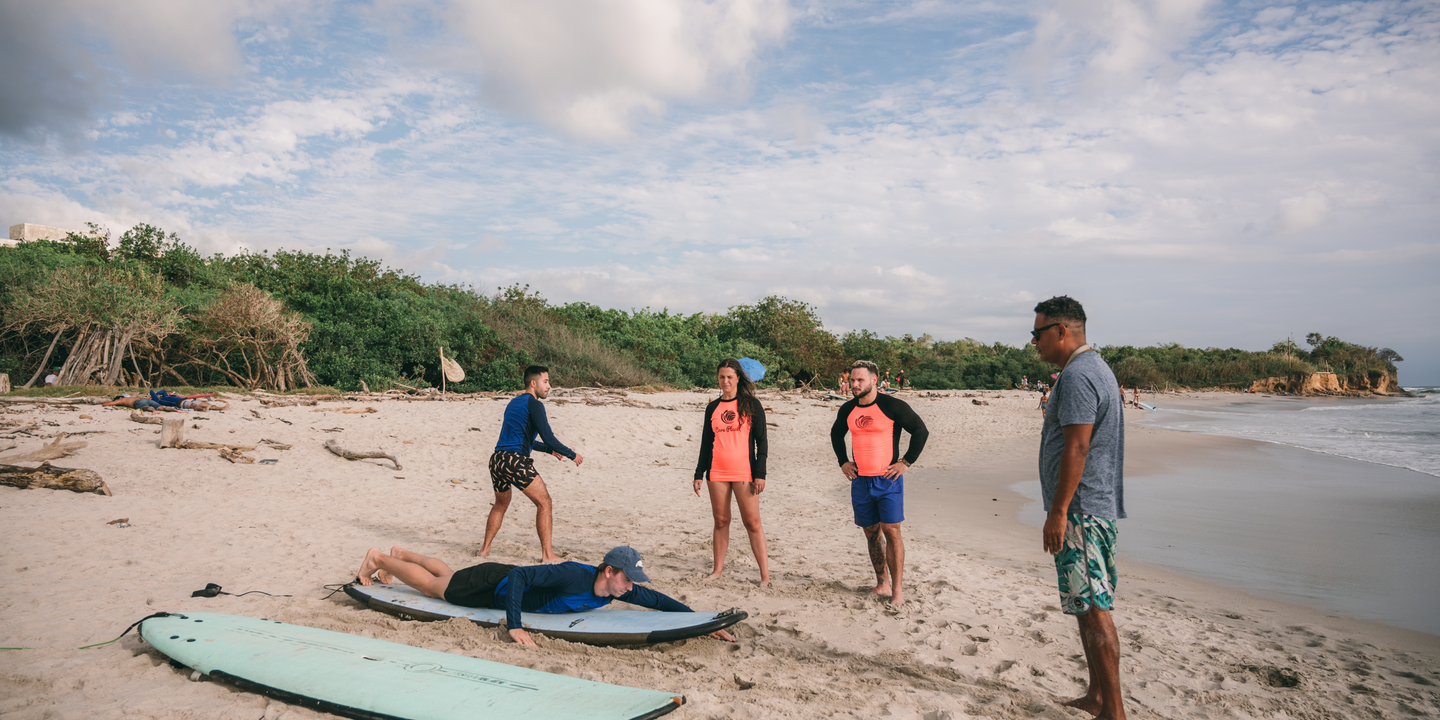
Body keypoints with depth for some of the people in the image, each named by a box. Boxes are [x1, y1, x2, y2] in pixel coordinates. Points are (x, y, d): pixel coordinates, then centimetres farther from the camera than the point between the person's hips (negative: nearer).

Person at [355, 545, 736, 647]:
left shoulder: (612, 591, -19)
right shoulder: (573, 575, -41)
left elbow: (655, 599, -14)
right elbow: (518, 577, -41)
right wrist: (513, 626, -45)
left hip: (509, 581, 6)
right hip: (493, 584, -6)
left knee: (447, 575, 29)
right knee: (433, 585, 16)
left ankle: (403, 554, 52)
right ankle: (379, 559, 36)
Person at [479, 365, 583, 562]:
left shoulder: (514, 402, 24)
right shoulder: (533, 404, -3)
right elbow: (548, 437, -9)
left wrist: (550, 450, 36)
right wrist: (572, 455, 2)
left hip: (497, 458, 9)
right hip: (516, 460, -8)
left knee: (500, 505, 27)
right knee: (544, 503, -1)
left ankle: (485, 549, 30)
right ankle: (547, 554, -3)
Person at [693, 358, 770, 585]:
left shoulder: (751, 404, 1)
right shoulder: (713, 407, 10)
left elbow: (761, 441, 0)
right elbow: (706, 443, 15)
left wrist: (760, 474, -7)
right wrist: (699, 474, 11)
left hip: (744, 473, -3)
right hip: (717, 473, 3)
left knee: (752, 523, -4)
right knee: (721, 521, 8)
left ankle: (765, 574, -1)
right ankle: (718, 568, 19)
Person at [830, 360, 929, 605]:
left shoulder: (892, 406, -9)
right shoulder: (848, 409, 7)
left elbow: (921, 430, -4)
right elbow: (836, 434, 27)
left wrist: (906, 462, -6)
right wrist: (842, 461, 17)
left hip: (888, 480, -5)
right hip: (860, 481, 5)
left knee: (891, 532, -8)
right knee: (871, 533, 10)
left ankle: (897, 589, -2)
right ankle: (882, 582, 21)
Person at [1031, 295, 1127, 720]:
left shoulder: (1076, 376, -16)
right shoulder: (1098, 369, 18)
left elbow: (1077, 447, -22)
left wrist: (1058, 511, -21)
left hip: (1081, 509, -11)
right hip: (1100, 506, 11)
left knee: (1093, 608, -6)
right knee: (1090, 605, 16)